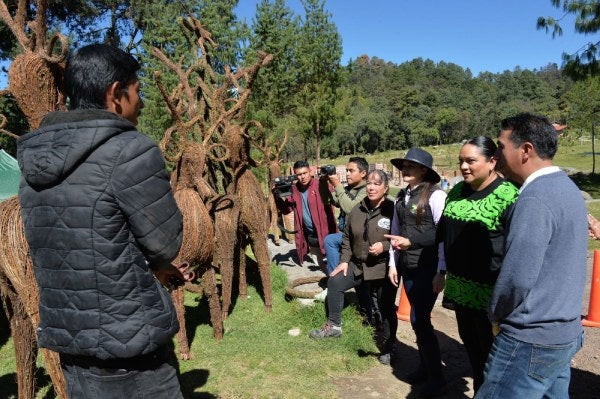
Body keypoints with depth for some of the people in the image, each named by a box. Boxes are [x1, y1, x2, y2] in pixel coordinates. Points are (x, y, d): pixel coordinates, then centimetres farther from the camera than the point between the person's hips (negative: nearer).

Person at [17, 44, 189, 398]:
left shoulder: (35, 159, 4)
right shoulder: (131, 151, -21)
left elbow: (69, 244, 10)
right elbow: (166, 244, -14)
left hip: (65, 334, 8)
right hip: (128, 341, -7)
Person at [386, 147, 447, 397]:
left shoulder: (435, 195, -12)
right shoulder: (402, 196, 9)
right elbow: (395, 232, 13)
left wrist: (426, 256, -18)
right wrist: (393, 264, 12)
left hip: (428, 268, -6)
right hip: (408, 268, 6)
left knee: (419, 320, -4)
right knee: (419, 319, 15)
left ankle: (437, 379, 13)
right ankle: (425, 367, 32)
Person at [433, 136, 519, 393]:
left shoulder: (508, 196, -15)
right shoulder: (457, 192, 6)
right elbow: (444, 235, 15)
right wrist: (441, 272, 18)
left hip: (490, 291, -6)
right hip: (459, 286, 6)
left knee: (489, 348, 9)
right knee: (469, 341, 19)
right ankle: (479, 388, 39)